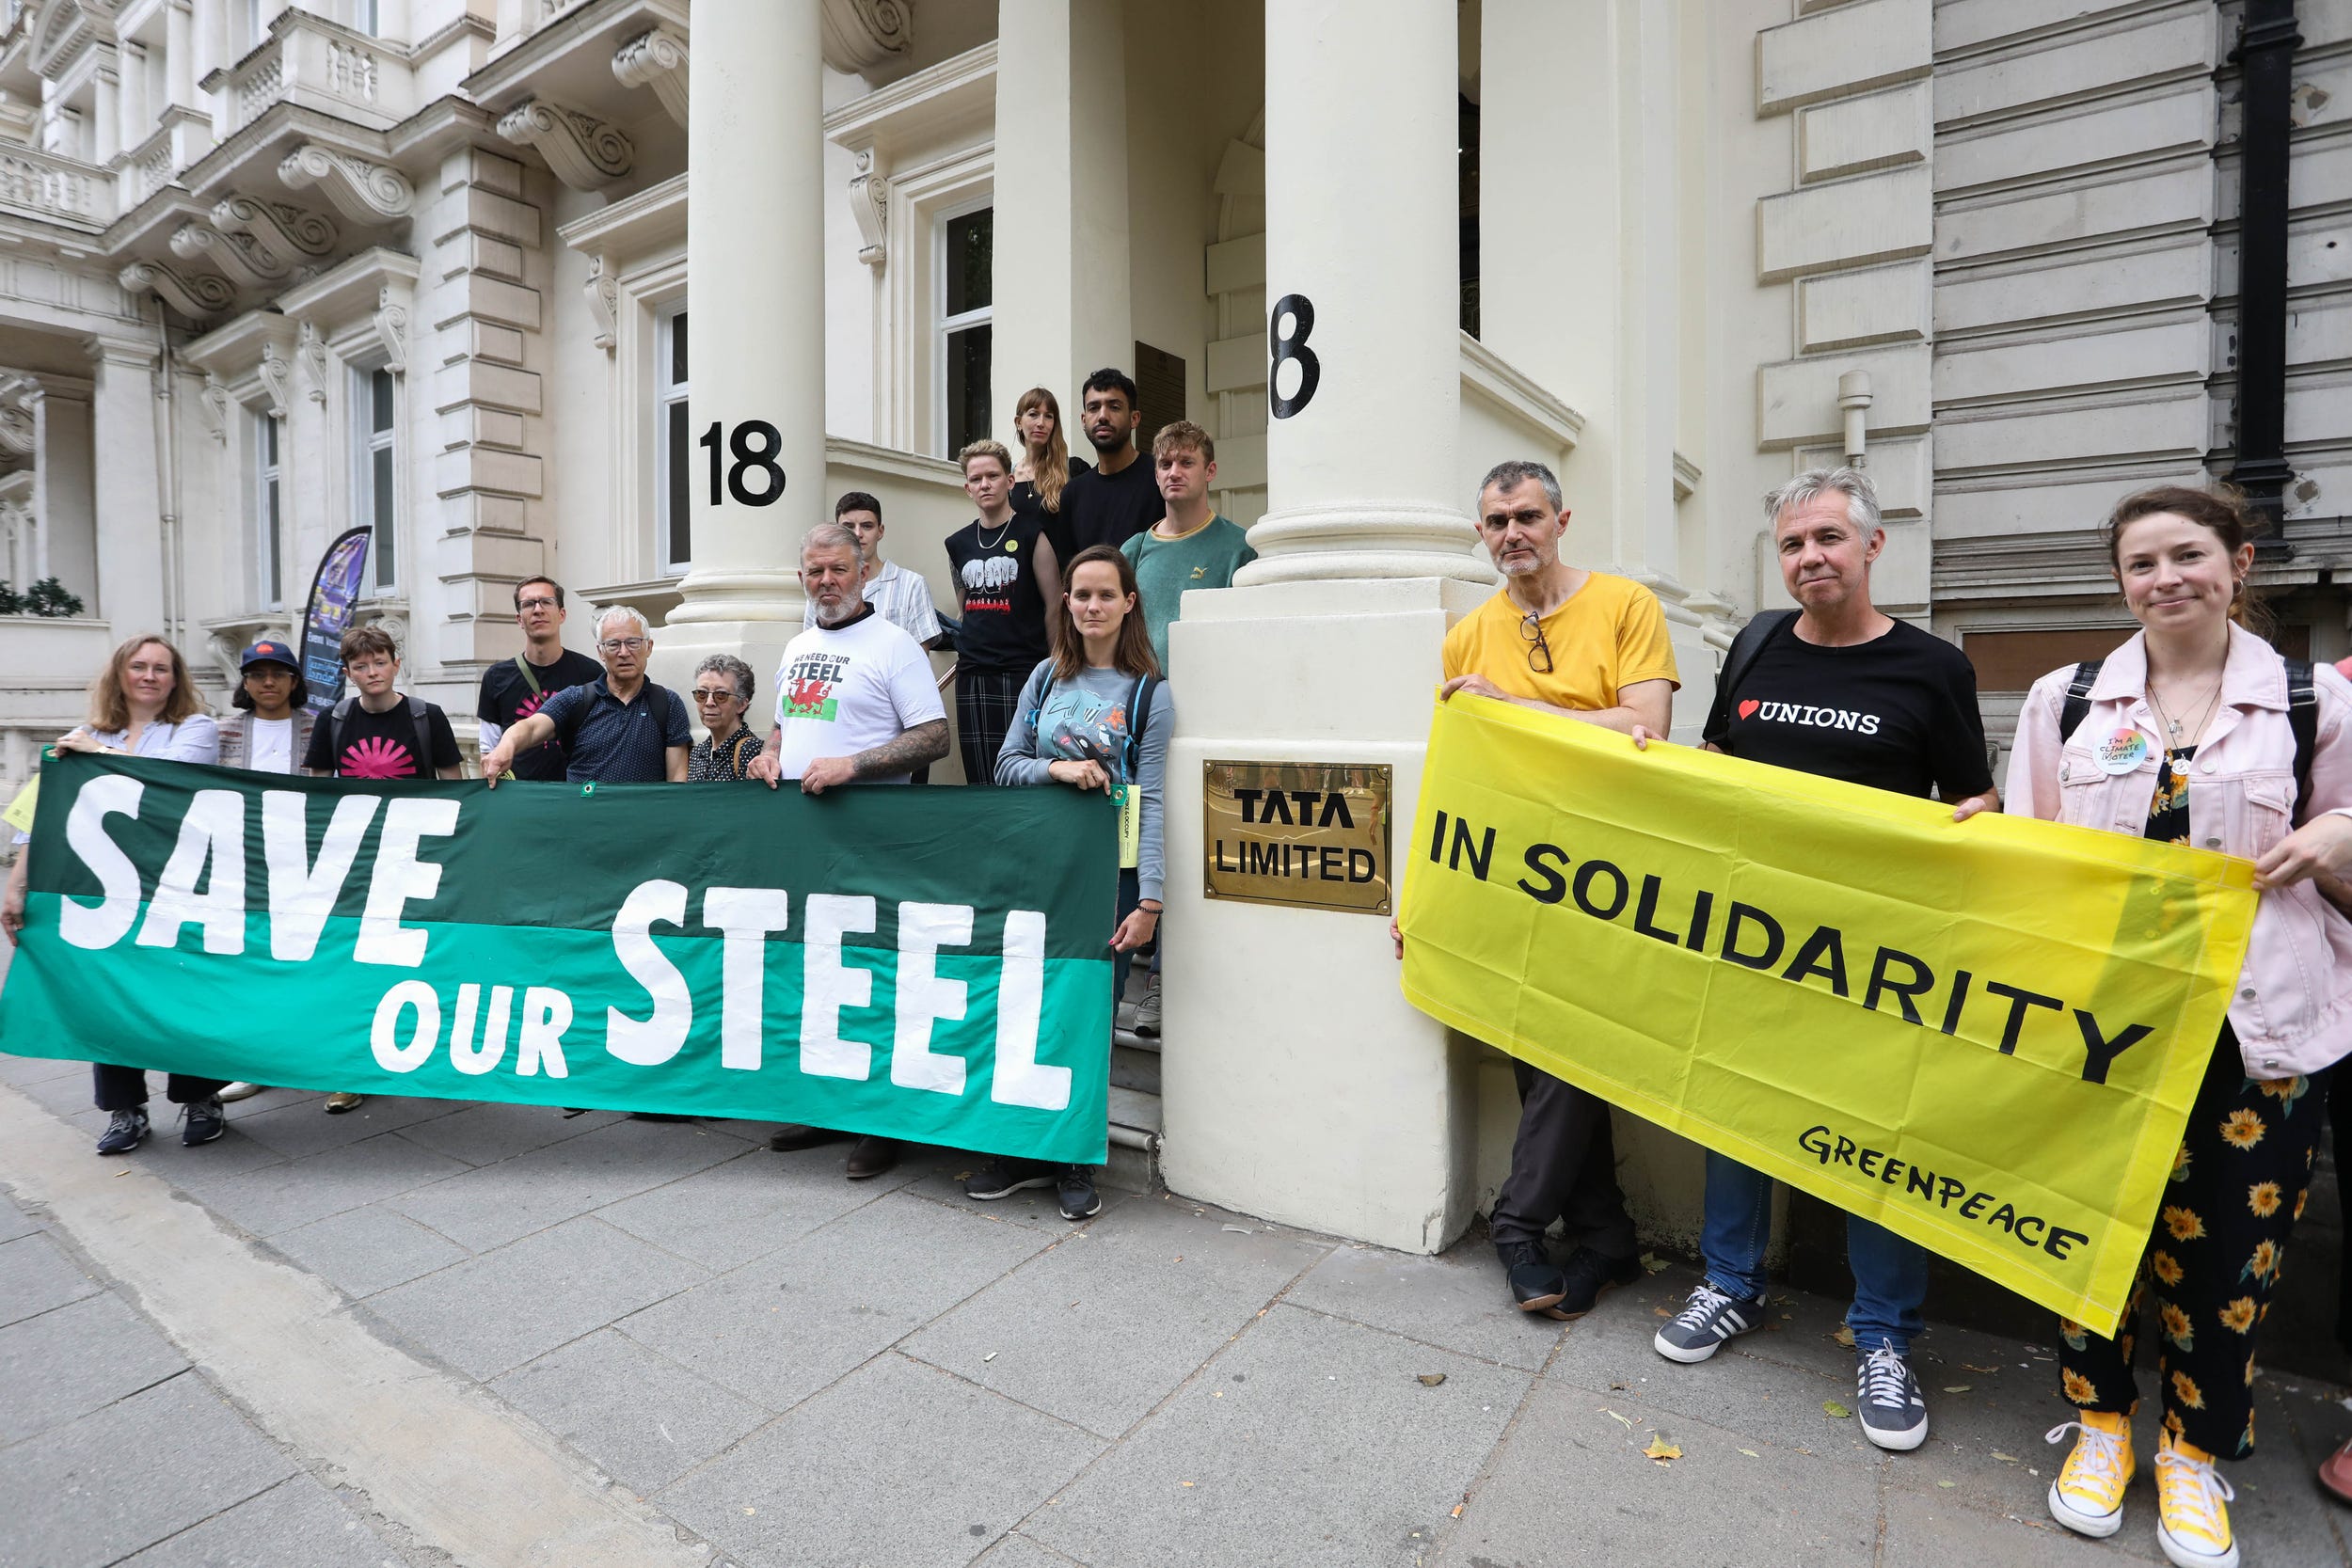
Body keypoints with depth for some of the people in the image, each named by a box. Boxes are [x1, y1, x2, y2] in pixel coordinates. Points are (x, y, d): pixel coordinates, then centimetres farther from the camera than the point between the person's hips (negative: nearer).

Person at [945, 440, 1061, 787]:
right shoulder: (959, 544, 14)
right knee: (981, 779, 5)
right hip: (973, 676, 5)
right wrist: (967, 650, 16)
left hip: (1024, 671, -5)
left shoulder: (1032, 534, -1)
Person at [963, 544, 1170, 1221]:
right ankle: (1026, 1151, 23)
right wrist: (1057, 769, -13)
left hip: (1110, 873, -3)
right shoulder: (1046, 677, 9)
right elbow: (1006, 764, 9)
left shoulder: (1147, 693, -1)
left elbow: (1150, 800, -7)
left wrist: (1148, 899, -13)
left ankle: (1077, 1163, 19)